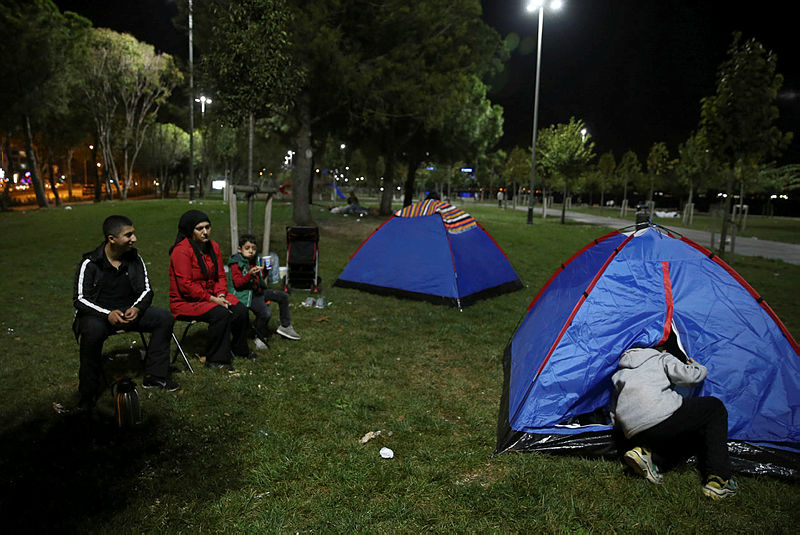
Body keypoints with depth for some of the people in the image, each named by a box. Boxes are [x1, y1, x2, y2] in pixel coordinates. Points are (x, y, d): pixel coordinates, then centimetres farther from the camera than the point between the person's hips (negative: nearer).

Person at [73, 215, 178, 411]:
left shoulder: (134, 259, 1)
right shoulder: (90, 263, -11)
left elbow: (147, 290, 4)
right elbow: (80, 299, -12)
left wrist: (137, 308, -18)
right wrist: (108, 314, -28)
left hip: (129, 311, 4)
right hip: (97, 314, -4)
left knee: (164, 317, -17)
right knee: (92, 332, -38)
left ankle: (154, 376, -10)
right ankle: (89, 391, -19)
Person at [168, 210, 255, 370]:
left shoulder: (213, 246, 6)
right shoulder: (181, 250, -18)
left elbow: (220, 275, 9)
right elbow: (186, 286, -22)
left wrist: (221, 295, -10)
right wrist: (212, 299, -22)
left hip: (211, 296, 7)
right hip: (185, 302, -7)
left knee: (240, 310, -10)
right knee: (221, 313, -30)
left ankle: (239, 349, 14)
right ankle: (216, 359, -16)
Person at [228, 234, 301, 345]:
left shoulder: (254, 260, 11)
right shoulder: (236, 264, -12)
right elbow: (237, 284, -20)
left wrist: (265, 269, 3)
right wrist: (250, 274, -32)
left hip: (258, 291, 9)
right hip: (247, 294, -9)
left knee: (283, 296, 8)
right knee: (266, 313, -30)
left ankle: (285, 326, 19)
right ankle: (260, 336, -1)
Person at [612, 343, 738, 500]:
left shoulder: (620, 373, 32)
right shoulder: (662, 358, 18)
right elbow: (687, 376, 0)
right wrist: (701, 368, 22)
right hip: (662, 415, -6)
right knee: (715, 407, 19)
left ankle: (644, 452, 2)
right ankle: (717, 480, 8)